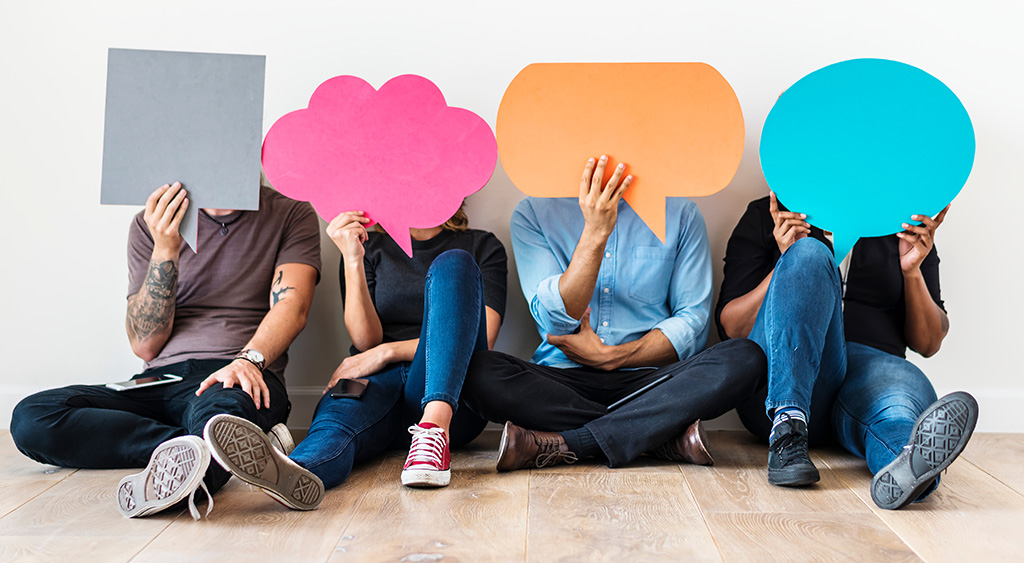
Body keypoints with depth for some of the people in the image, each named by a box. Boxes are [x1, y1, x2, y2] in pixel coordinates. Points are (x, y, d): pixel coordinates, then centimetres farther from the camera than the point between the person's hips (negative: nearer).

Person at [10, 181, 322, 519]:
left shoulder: (292, 215, 10)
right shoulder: (151, 225, 13)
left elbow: (292, 305, -6)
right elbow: (145, 346, 6)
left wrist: (249, 360, -27)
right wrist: (165, 252, -7)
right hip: (161, 381, 4)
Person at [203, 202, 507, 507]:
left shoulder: (482, 247, 17)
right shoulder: (371, 246, 20)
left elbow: (484, 338, 1)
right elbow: (365, 340, 6)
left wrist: (389, 351, -7)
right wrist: (353, 260, -6)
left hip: (449, 391, -1)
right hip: (379, 381, 1)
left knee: (453, 263, -22)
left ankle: (435, 427, -42)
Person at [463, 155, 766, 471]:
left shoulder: (679, 212, 8)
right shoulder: (533, 213, 5)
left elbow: (693, 324, 3)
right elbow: (555, 320, -8)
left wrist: (609, 356, -9)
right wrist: (595, 232, -18)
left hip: (647, 379, 1)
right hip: (562, 379, 0)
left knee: (746, 358, -25)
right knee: (479, 373, -29)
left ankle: (563, 446, -26)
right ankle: (666, 434, -23)